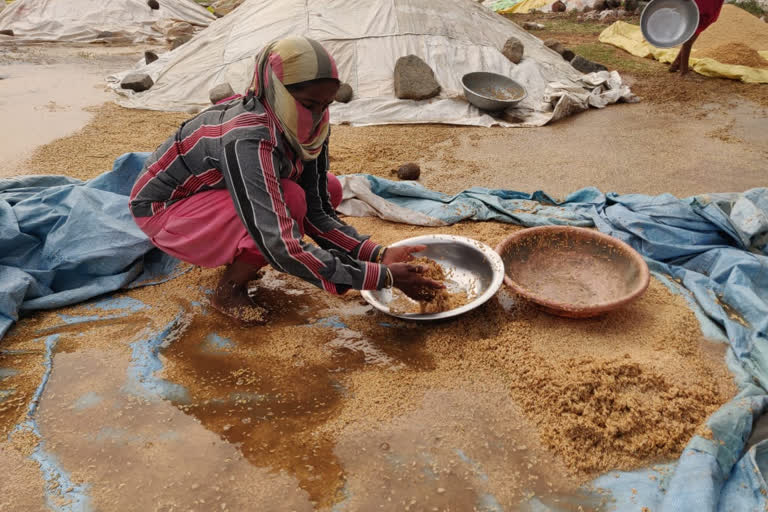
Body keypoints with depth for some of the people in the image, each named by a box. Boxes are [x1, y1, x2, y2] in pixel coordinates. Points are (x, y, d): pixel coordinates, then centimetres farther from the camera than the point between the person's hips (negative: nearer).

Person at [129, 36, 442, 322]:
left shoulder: (304, 128, -15)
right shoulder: (247, 141, -38)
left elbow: (317, 212, -8)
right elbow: (281, 250, -42)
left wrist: (378, 254, -22)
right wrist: (382, 277, -40)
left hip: (216, 191, 7)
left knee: (329, 190, -7)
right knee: (288, 201, -31)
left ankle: (240, 258, 7)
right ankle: (227, 291, -8)